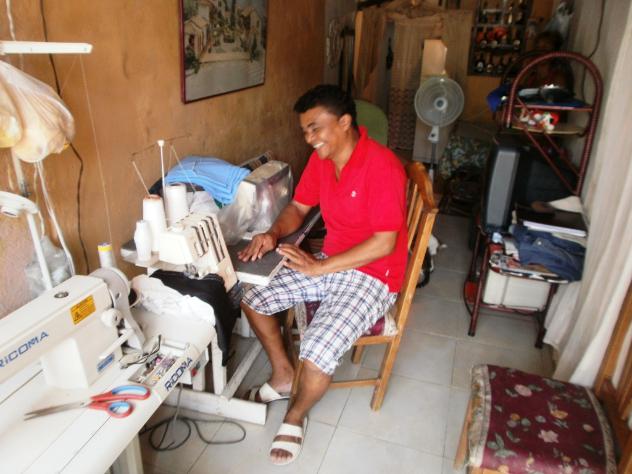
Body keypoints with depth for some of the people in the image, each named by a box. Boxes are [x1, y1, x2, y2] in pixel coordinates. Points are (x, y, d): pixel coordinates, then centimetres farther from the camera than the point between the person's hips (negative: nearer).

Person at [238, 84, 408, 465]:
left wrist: (317, 267, -25)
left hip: (373, 275, -8)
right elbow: (298, 207, 11)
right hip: (329, 264, 8)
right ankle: (284, 375, 24)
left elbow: (384, 243, -26)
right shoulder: (321, 158, 1)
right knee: (253, 298, 3)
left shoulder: (382, 166, -24)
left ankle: (296, 415, 10)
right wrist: (274, 234, -12)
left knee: (318, 355, -25)